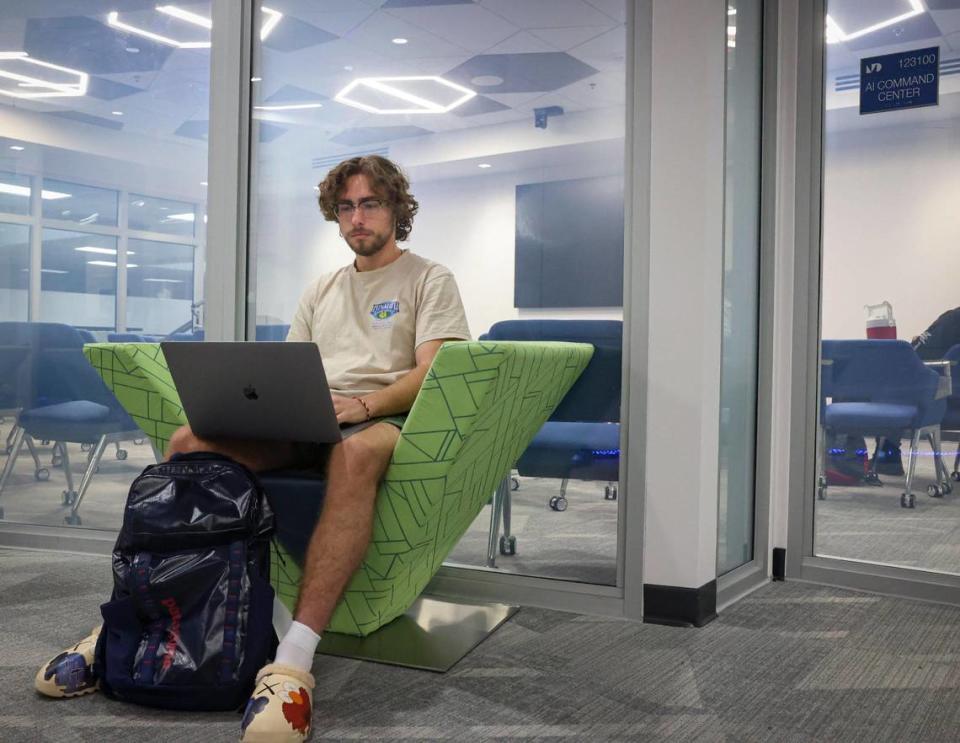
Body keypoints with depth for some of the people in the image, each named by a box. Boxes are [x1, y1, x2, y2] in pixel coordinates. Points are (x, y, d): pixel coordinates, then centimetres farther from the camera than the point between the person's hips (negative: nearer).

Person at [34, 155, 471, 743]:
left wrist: (363, 403, -23)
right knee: (191, 440, -23)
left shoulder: (430, 280, 10)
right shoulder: (322, 290, 27)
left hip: (384, 419, -5)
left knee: (356, 452, -43)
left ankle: (294, 662, -49)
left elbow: (432, 374, -5)